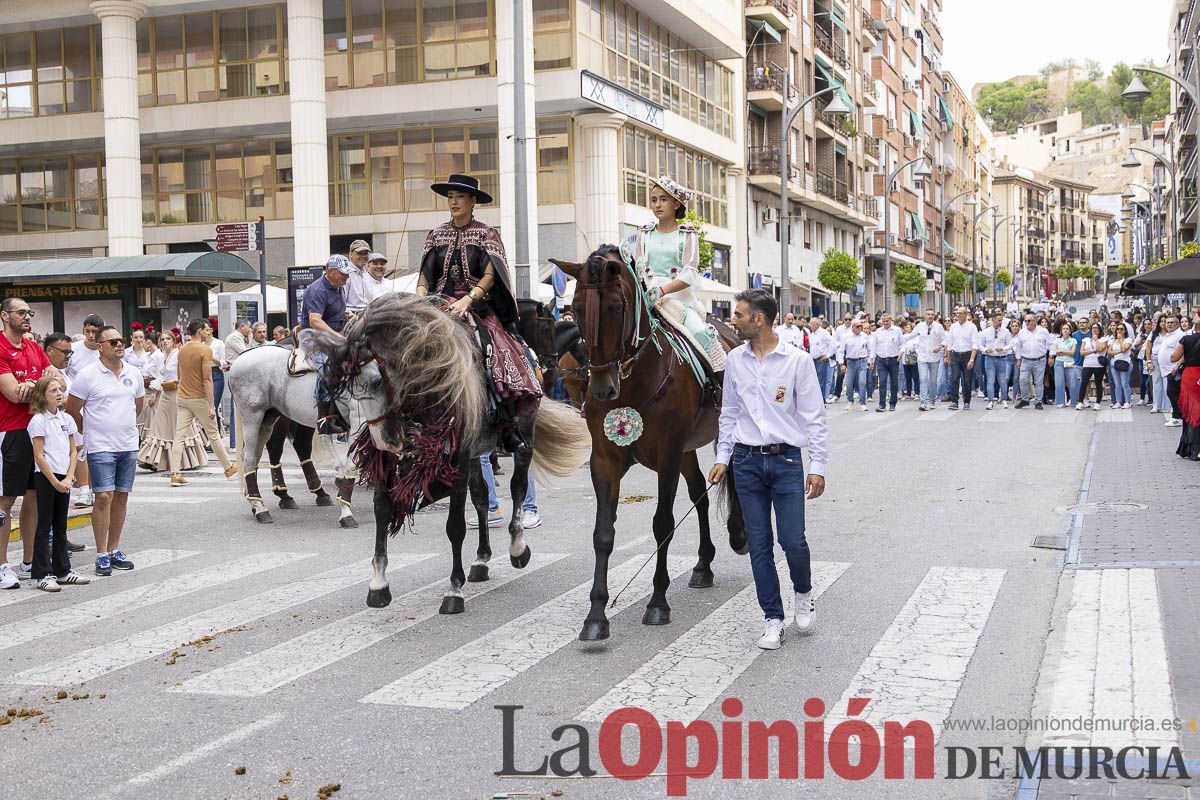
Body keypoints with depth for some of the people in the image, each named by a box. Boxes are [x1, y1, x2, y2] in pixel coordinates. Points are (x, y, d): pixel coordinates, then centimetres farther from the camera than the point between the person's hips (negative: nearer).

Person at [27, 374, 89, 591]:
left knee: (61, 526, 12)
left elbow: (73, 452, 10)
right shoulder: (38, 420, -9)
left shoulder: (66, 418, 9)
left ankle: (63, 571, 19)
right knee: (44, 526, -2)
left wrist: (68, 478, -3)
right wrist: (55, 482, -14)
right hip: (45, 476, -6)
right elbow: (39, 456, -12)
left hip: (64, 478, 6)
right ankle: (43, 574, 0)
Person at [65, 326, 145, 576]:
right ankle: (102, 555, -3)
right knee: (104, 497, -10)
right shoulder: (88, 375, -8)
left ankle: (114, 550, 18)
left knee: (121, 497, 8)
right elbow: (72, 410, -1)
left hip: (128, 445, 5)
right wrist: (92, 432, 7)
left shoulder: (134, 374, 7)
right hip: (100, 447, -5)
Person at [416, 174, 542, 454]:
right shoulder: (436, 236, 16)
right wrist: (420, 297, -10)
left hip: (478, 308, -3)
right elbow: (425, 275, 11)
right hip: (441, 305, 3)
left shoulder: (486, 235, 6)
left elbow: (490, 276, -5)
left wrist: (468, 299, -20)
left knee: (499, 358, -23)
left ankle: (507, 425, -16)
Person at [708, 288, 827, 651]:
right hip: (747, 462, 3)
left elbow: (814, 416, -4)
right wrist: (722, 457, 8)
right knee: (759, 544, 4)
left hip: (786, 460, -3)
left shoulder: (797, 360, -6)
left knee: (793, 540, -6)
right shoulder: (735, 359, 5)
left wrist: (817, 466, -8)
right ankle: (773, 618, 16)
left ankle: (803, 593, 25)